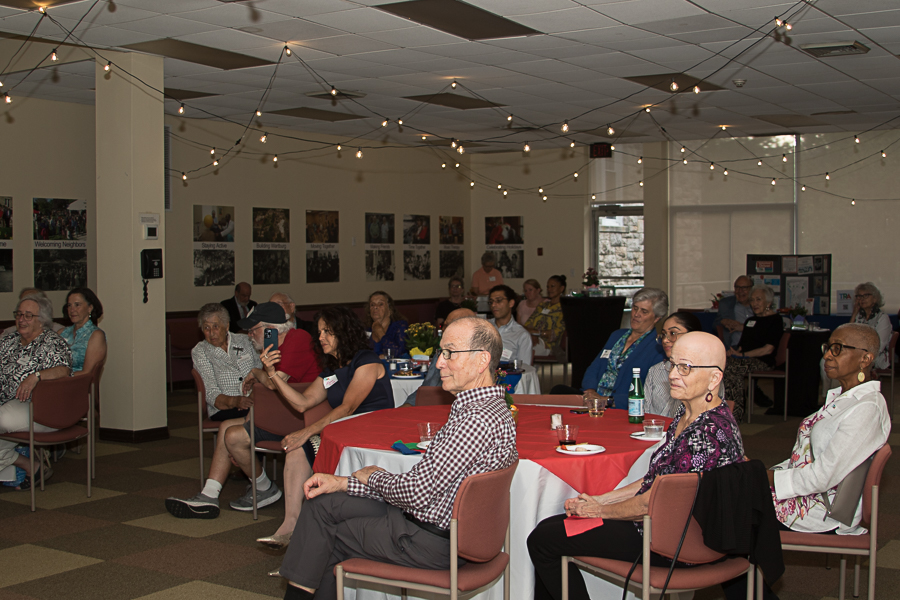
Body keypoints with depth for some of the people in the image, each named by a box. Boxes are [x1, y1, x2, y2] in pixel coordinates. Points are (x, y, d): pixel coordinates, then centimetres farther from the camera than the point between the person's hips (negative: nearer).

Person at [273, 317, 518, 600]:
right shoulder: (484, 407, 7)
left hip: (433, 541, -9)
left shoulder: (480, 420, -27)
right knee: (323, 503, 12)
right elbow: (425, 483, 8)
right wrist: (343, 482, 4)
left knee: (325, 540, 5)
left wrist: (372, 477, -3)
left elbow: (419, 493, -26)